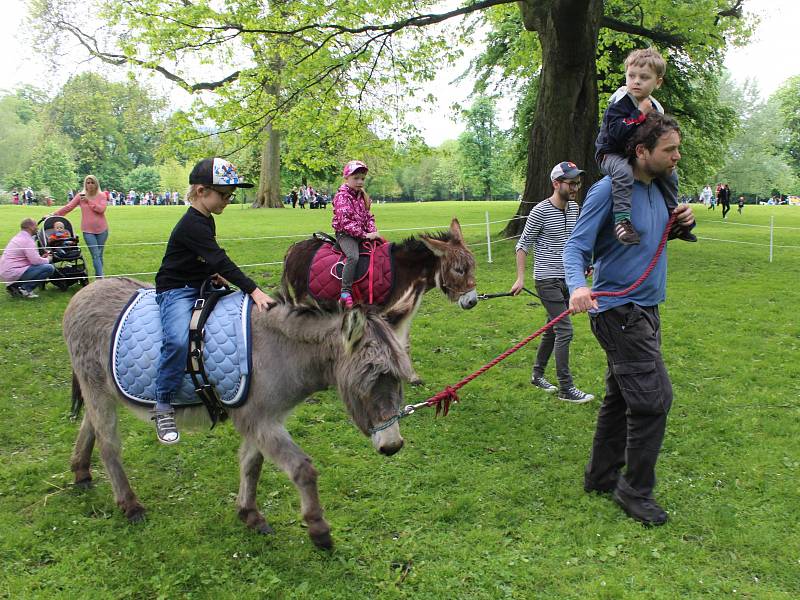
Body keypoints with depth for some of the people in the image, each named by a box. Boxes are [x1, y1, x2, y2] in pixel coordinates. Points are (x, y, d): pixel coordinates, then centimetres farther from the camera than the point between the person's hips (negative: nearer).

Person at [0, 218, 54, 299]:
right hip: (13, 273, -10)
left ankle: (14, 285, 13)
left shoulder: (17, 237, 17)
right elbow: (36, 261, -20)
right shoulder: (27, 240, -14)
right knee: (49, 268, -16)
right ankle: (25, 289, -11)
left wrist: (42, 258, 13)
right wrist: (47, 260, -1)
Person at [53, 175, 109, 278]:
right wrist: (54, 215, 1)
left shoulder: (102, 196, 2)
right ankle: (101, 278, -15)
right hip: (88, 230, -1)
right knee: (95, 255, -10)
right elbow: (68, 207, 4)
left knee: (100, 255, 7)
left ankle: (97, 277, 17)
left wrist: (89, 201, -15)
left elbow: (101, 209, -13)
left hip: (101, 229, 1)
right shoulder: (80, 196, 3)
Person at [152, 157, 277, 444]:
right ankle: (163, 409, -20)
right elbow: (220, 260, -30)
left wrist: (214, 274, 6)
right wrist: (254, 291, -34)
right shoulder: (192, 224, -22)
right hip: (176, 289, -10)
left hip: (200, 286, 10)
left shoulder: (206, 220, 9)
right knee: (178, 340, -34)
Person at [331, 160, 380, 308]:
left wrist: (373, 231, -4)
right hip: (345, 234, -8)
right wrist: (364, 235, -22)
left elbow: (368, 216, 16)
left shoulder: (363, 196, 15)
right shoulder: (342, 197, -10)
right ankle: (345, 292, -32)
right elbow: (346, 222, -19)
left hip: (362, 233, 8)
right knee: (353, 256, -32)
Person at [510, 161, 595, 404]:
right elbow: (523, 245, -9)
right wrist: (520, 278, -14)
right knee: (564, 331, -10)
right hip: (548, 280, -7)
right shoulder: (540, 211, -13)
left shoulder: (574, 208, 8)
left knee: (553, 329, 15)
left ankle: (537, 374, 30)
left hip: (568, 279, 8)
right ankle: (566, 388, -3)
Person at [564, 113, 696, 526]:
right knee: (654, 398, -9)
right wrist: (577, 286, -38)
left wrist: (682, 223, 4)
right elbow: (576, 247, -18)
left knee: (621, 398, 16)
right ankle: (635, 491, 8)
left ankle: (601, 477, 31)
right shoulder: (608, 190, -15)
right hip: (619, 312, -9)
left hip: (644, 310, 9)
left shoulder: (656, 189, 11)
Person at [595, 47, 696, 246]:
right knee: (623, 171, -39)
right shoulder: (619, 104, -17)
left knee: (669, 174, 6)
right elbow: (617, 134, -32)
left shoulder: (655, 108, 5)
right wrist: (640, 114, -29)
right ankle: (622, 220, -45)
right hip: (611, 154, -7)